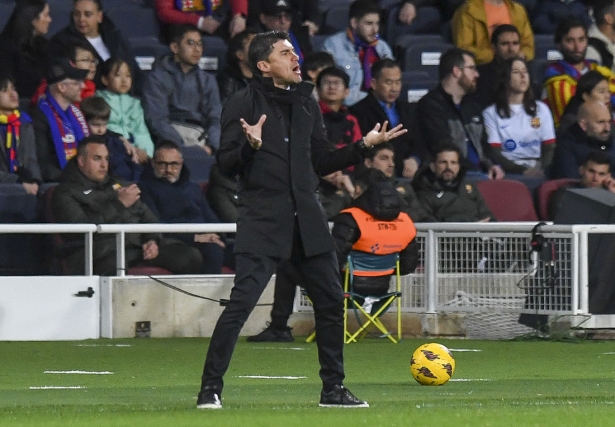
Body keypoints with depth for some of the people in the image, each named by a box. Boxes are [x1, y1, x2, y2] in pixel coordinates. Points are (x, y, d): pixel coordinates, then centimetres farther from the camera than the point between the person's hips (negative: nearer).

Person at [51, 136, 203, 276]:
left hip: (138, 242, 7)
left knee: (190, 257, -14)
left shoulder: (118, 185, 29)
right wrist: (120, 204, -11)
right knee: (113, 267, -45)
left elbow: (147, 216, 26)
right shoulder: (65, 193, 8)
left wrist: (153, 240, 3)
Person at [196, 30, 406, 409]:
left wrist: (364, 146, 11)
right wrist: (249, 146, -25)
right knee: (242, 301, -14)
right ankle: (211, 389, -7)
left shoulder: (306, 104, 15)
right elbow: (226, 165, -6)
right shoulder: (243, 105, -3)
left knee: (331, 300, 7)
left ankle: (333, 388, 18)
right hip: (261, 219, -6)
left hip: (307, 218, 6)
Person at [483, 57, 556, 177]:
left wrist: (541, 169, -13)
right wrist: (522, 171, -18)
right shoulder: (491, 113, 8)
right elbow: (495, 154, -1)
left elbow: (549, 148, 10)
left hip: (538, 171, 2)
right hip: (510, 174, -2)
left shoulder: (541, 109, 19)